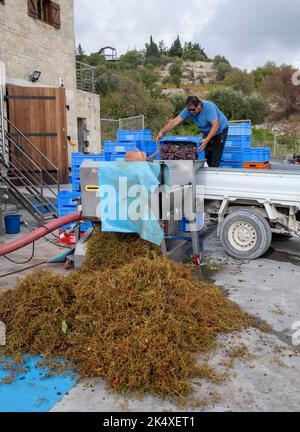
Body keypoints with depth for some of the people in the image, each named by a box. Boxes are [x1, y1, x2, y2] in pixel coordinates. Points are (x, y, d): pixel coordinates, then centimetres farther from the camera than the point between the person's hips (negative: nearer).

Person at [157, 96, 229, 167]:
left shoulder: (209, 107, -32)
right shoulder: (188, 110, -17)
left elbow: (216, 125, -38)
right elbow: (175, 121, -23)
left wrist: (207, 140, -51)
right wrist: (162, 132, -36)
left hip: (220, 130, -6)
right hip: (207, 132, 6)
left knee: (215, 158, -12)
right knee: (207, 157, 3)